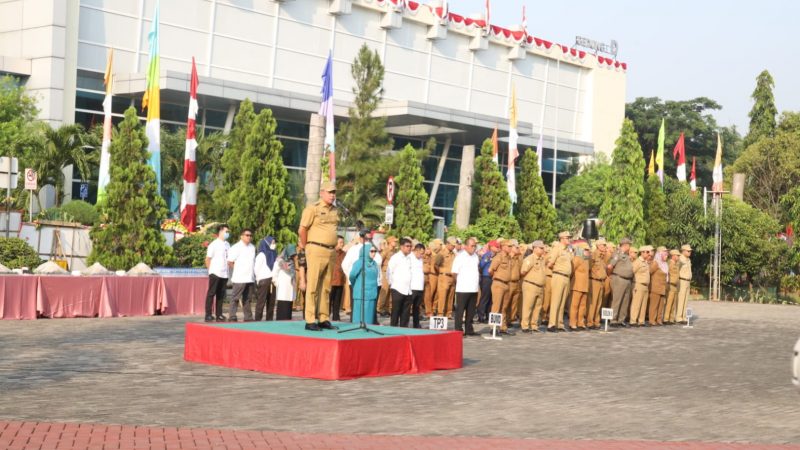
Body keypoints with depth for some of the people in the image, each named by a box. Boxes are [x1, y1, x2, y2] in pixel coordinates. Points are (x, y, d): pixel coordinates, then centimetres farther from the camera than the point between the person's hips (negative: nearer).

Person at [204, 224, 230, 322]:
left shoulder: (227, 245, 12)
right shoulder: (214, 244, -6)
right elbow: (208, 259, -4)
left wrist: (228, 269, 8)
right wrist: (211, 270, -3)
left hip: (224, 274, 6)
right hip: (215, 273, -6)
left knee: (221, 295, 9)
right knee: (211, 294, -1)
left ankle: (219, 315, 15)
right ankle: (208, 315, 1)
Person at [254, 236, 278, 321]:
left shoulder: (273, 254, 17)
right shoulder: (261, 255, -5)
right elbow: (256, 268, -8)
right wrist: (258, 279, -5)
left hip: (272, 280, 7)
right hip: (263, 280, -7)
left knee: (271, 301, 8)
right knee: (261, 301, -7)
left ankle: (270, 319, 13)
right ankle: (258, 319, -5)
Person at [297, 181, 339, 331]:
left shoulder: (334, 211, 15)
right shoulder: (313, 209, -6)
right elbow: (302, 230, -6)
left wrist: (333, 248, 14)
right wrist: (306, 248, 0)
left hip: (331, 252, 7)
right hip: (316, 250, -7)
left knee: (326, 287, 10)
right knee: (312, 286, -6)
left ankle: (324, 319, 16)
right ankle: (310, 321, -6)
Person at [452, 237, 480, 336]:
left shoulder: (476, 257, 13)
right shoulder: (460, 257, -6)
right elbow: (454, 273, -6)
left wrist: (478, 282, 14)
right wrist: (459, 283, -1)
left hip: (474, 289, 6)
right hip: (462, 289, -6)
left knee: (471, 311, 11)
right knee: (460, 310, -2)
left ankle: (469, 329, 18)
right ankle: (458, 330, 1)